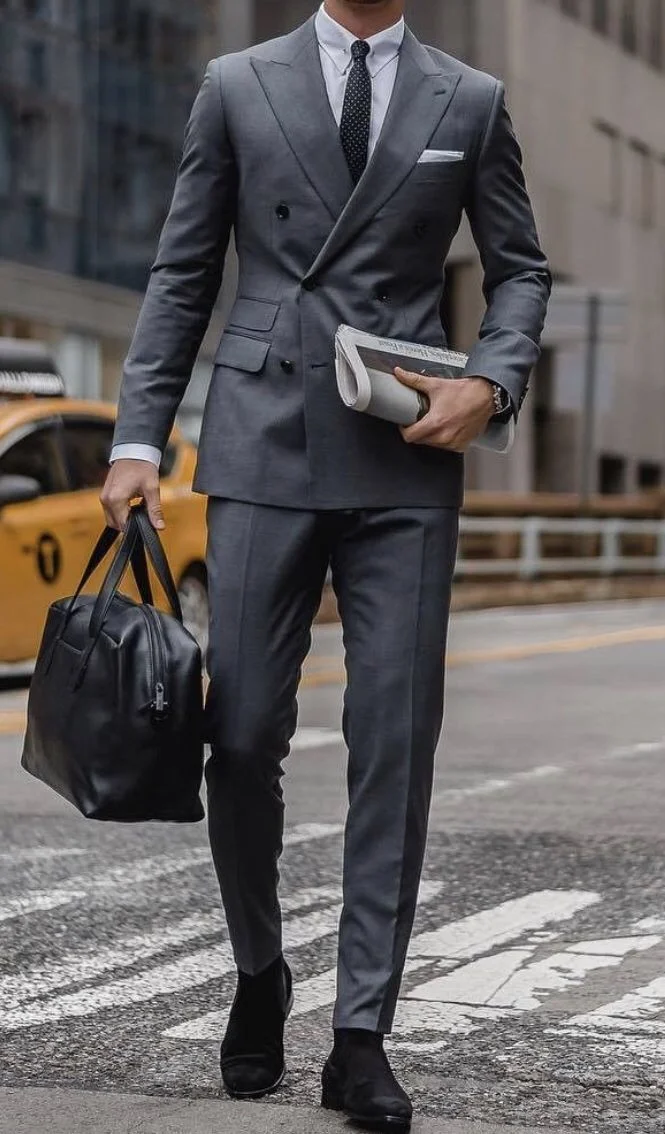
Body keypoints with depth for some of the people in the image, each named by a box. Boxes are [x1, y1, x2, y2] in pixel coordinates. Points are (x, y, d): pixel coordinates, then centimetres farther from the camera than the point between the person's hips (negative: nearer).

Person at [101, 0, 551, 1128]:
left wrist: (492, 381, -4)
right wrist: (137, 439, 1)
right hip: (265, 451, 0)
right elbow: (182, 275, 9)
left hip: (407, 458, 0)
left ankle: (361, 1037, 2)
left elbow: (521, 269, 15)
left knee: (395, 741, -4)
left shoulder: (471, 102, 11)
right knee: (244, 735, -1)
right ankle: (259, 978, 23)